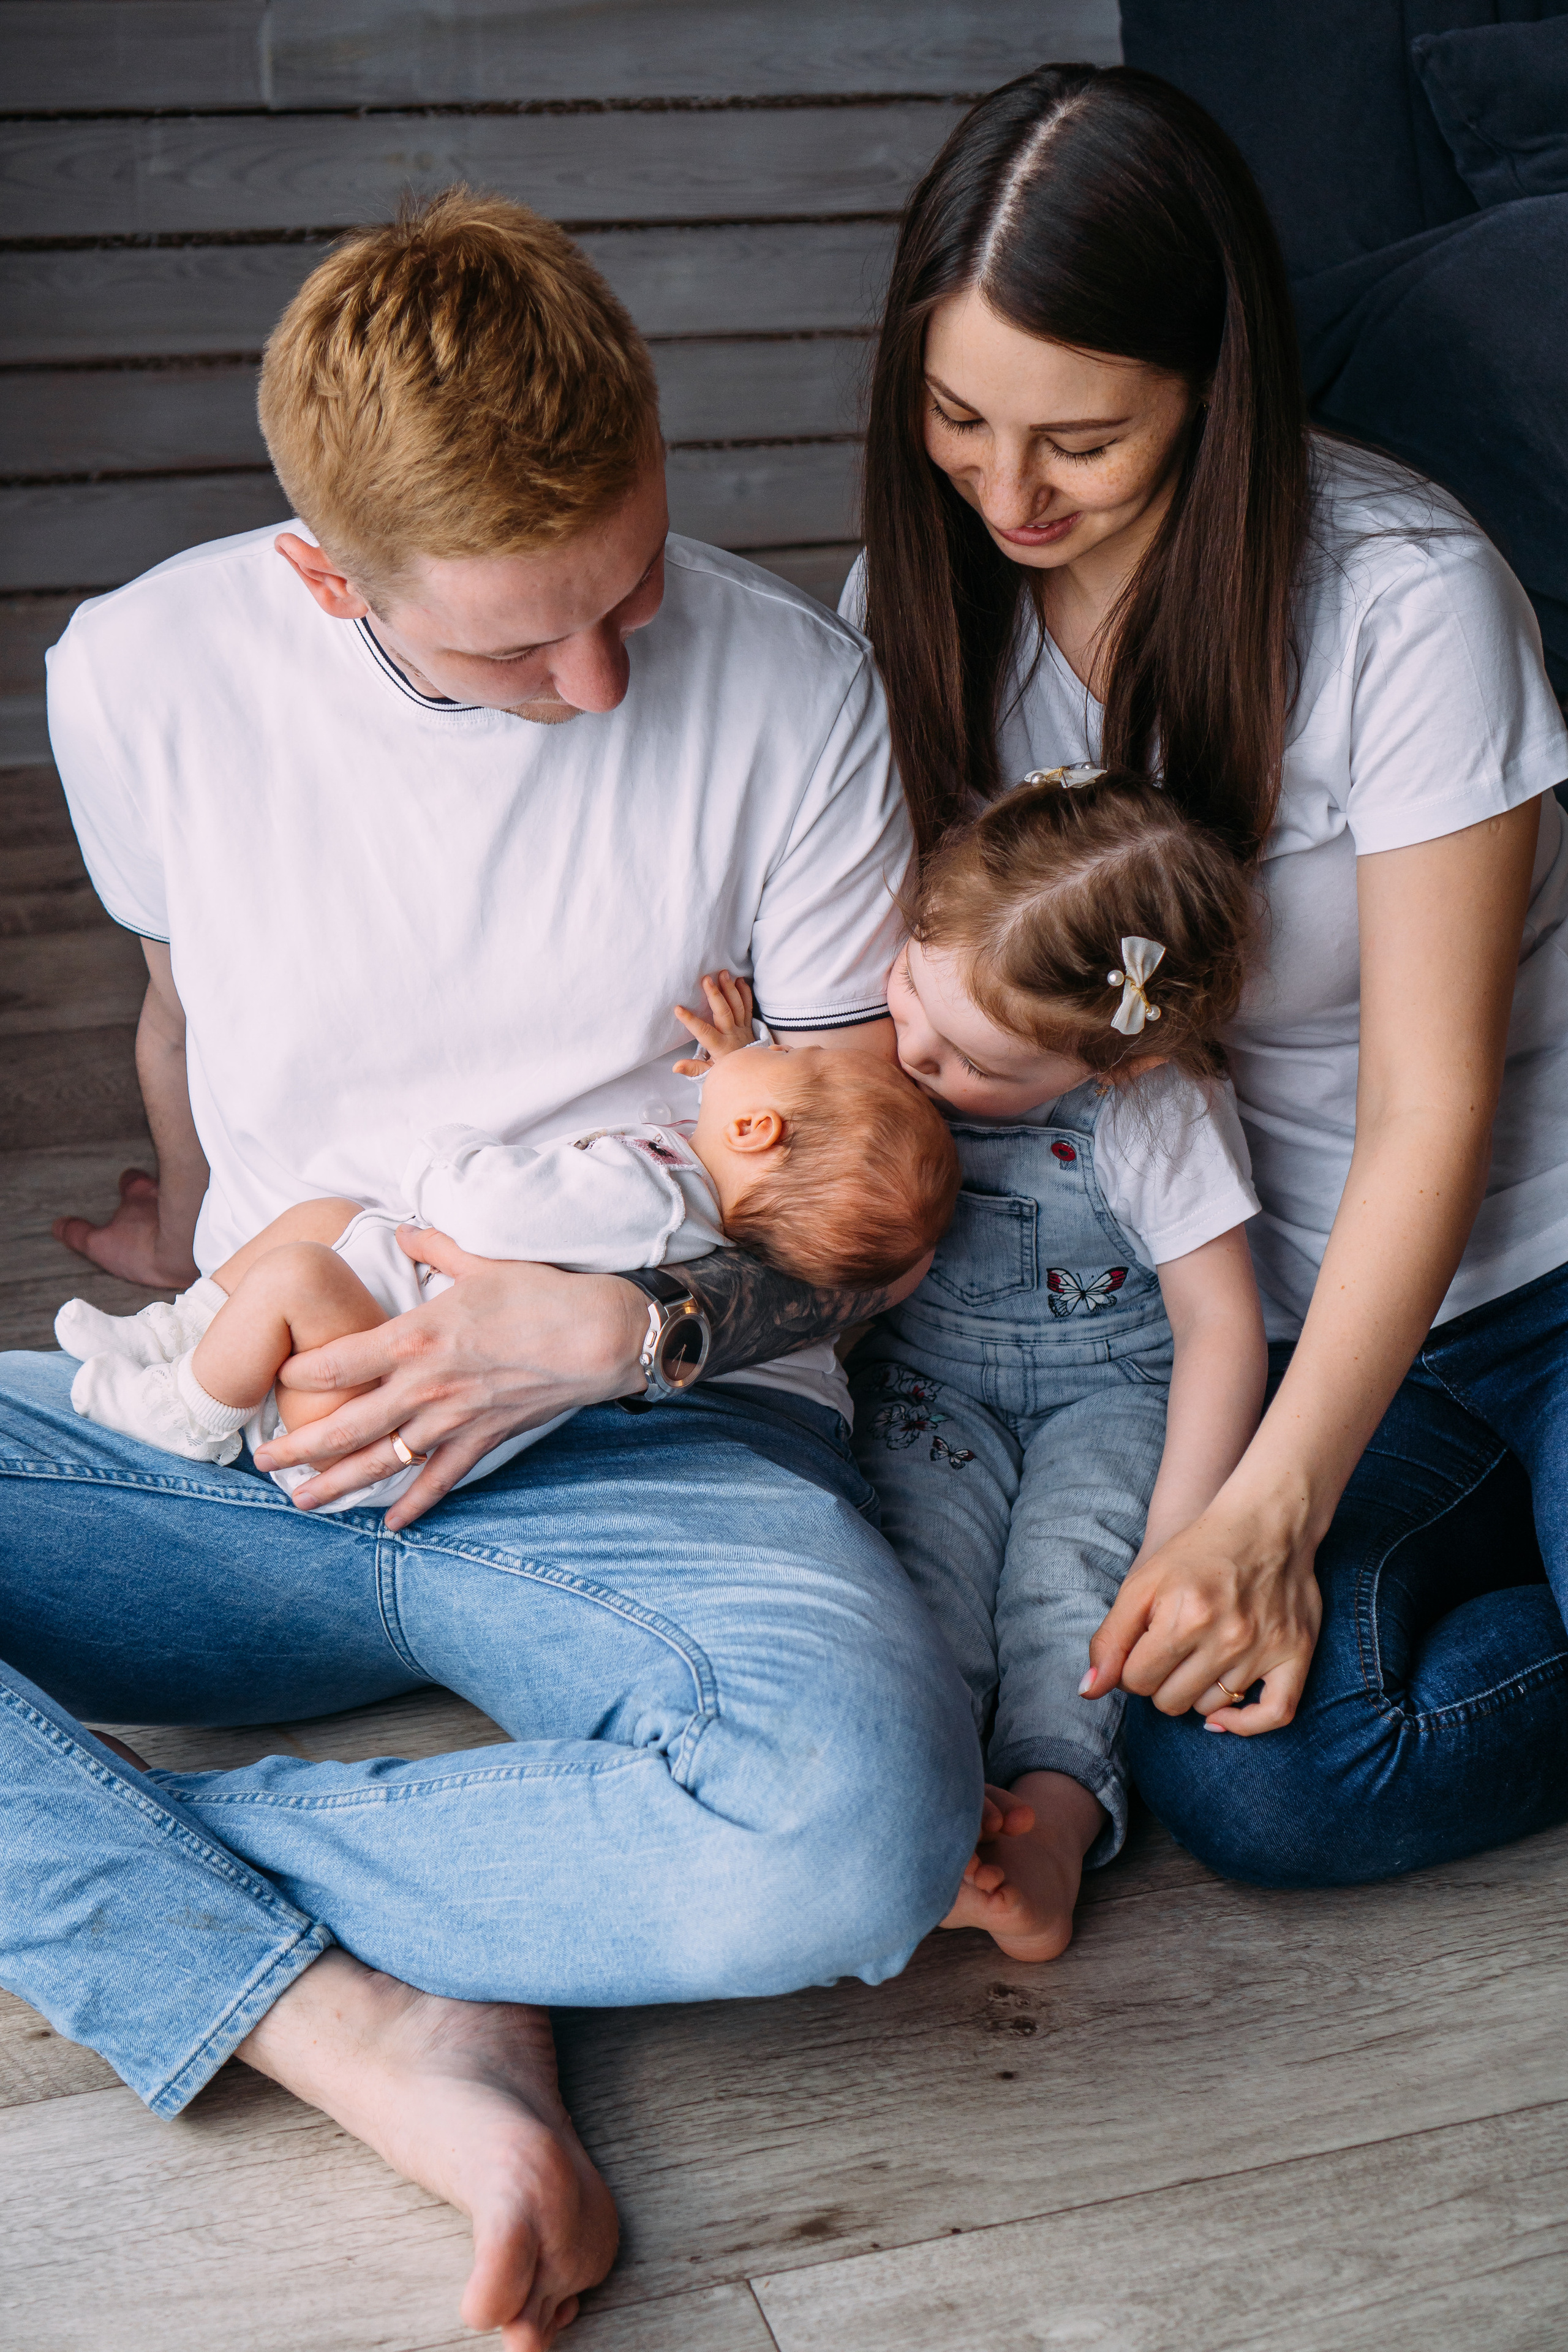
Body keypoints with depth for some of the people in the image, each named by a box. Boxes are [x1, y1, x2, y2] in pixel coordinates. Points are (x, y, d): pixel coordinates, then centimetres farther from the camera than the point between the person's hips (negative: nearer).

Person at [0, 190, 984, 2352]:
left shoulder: (787, 684, -8)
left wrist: (628, 1329, -18)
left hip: (658, 1446, -2)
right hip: (252, 1442, 2)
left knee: (863, 1814, -36)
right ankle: (373, 2036, -26)